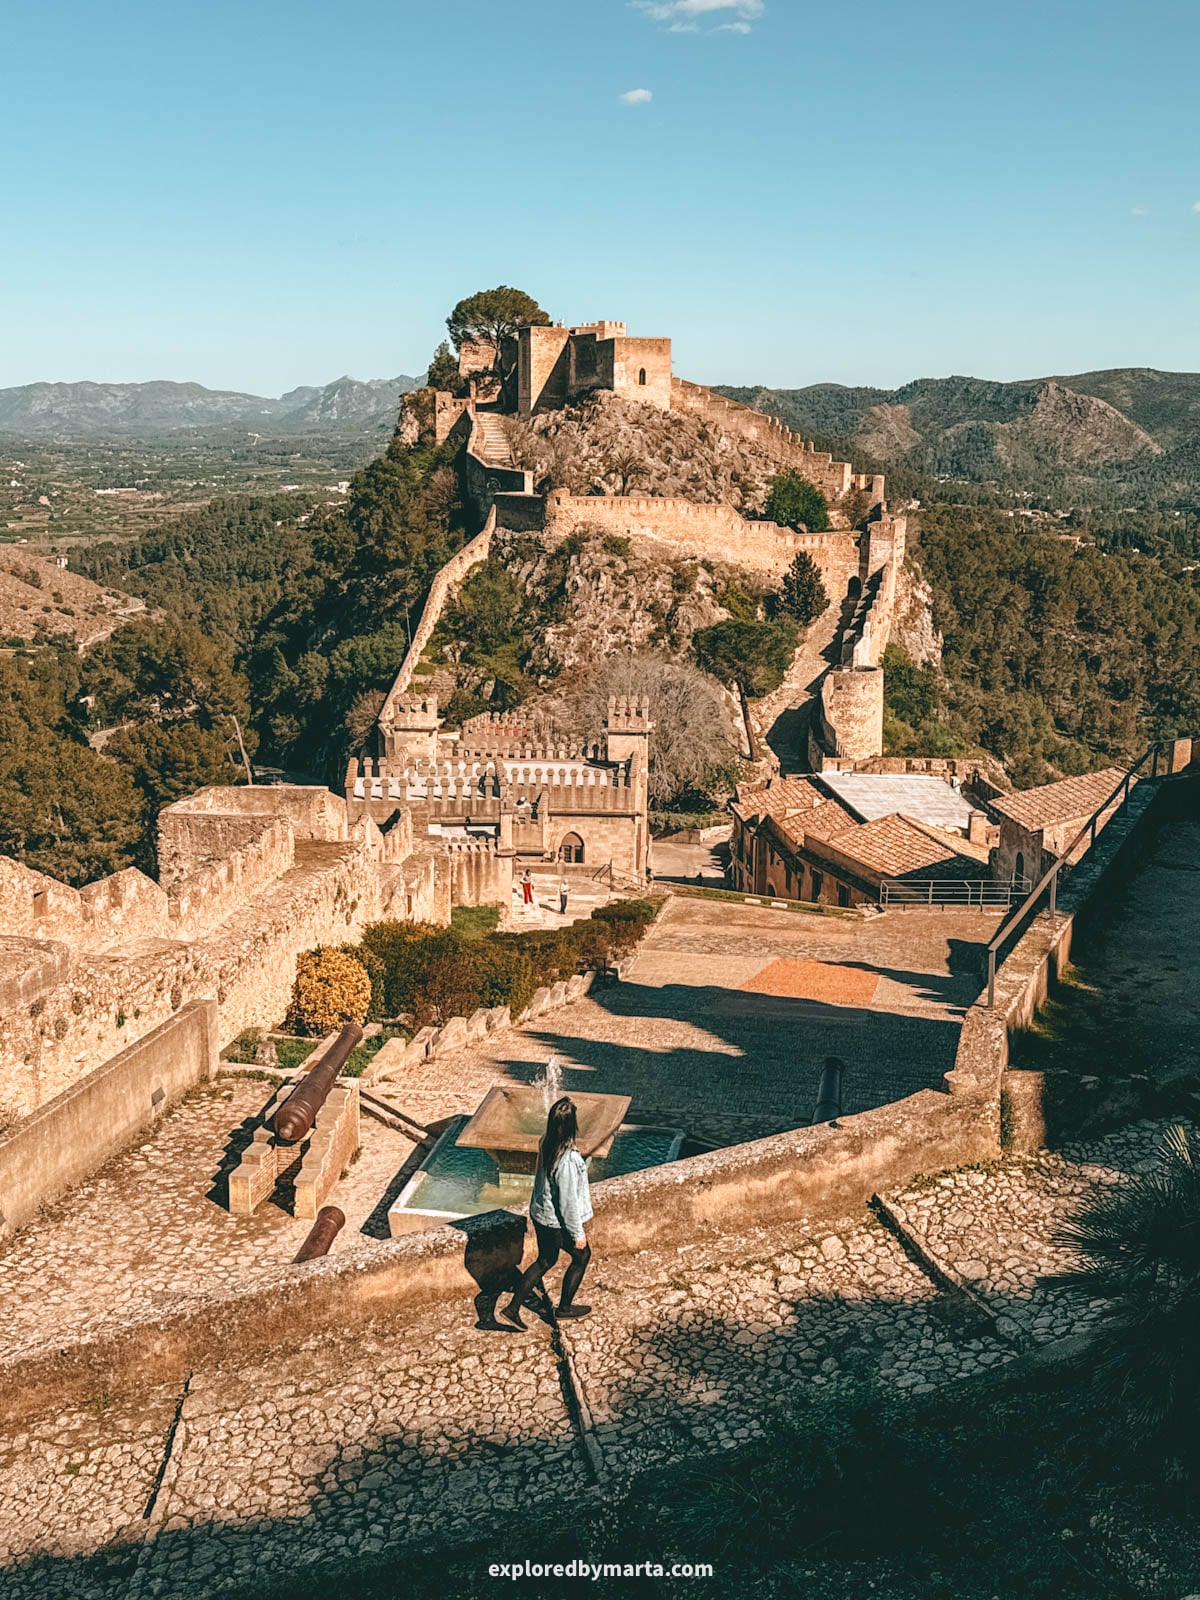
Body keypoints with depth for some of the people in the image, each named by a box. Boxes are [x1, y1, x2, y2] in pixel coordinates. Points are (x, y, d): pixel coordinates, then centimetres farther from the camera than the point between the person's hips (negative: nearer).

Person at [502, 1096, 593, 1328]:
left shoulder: (546, 1144, -8)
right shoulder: (568, 1160, -33)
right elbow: (568, 1202, -25)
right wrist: (578, 1233, -13)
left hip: (539, 1213, 7)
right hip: (557, 1222, -7)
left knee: (545, 1260, 25)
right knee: (582, 1255, 19)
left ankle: (513, 1307, 27)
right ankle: (564, 1307, 34)